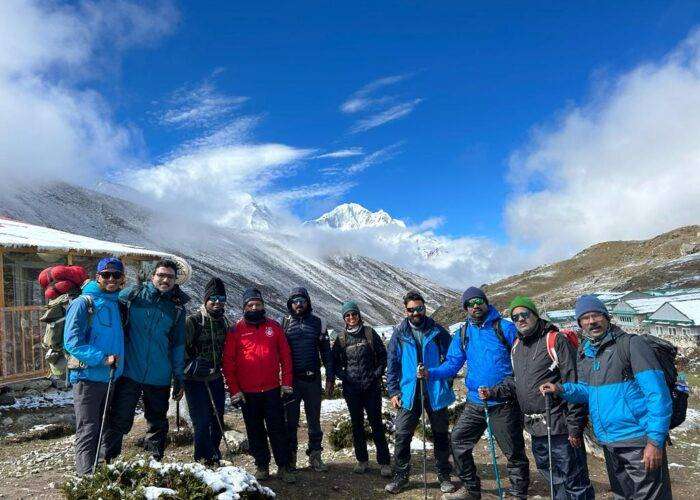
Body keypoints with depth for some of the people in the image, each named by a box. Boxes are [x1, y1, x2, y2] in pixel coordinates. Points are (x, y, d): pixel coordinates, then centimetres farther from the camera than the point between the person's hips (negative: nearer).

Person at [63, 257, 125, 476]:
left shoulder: (118, 304, 11)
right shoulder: (83, 303, -9)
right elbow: (72, 343, -15)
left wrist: (118, 362, 9)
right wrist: (102, 358, -22)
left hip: (112, 378, 7)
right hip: (87, 377, -7)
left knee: (105, 430, 16)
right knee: (88, 432, -5)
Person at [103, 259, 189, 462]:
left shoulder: (177, 307, 5)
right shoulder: (132, 294, -2)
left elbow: (178, 345, 9)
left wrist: (179, 378, 8)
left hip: (159, 377, 3)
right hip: (129, 372, -2)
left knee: (158, 423, 14)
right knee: (120, 421, 0)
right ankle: (107, 460, 17)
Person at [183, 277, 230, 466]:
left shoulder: (223, 321, 8)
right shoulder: (192, 320, -11)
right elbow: (181, 348, -11)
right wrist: (193, 366, -17)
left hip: (216, 379, 6)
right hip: (195, 381, -6)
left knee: (217, 421, 12)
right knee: (202, 422, -5)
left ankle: (214, 457, 29)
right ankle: (203, 461, 11)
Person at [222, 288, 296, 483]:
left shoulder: (274, 327, 4)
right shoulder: (235, 330, -1)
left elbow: (285, 356, 5)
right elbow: (228, 363, -1)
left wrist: (287, 384, 0)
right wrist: (234, 390, -5)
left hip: (272, 390, 0)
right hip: (248, 392, 0)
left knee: (278, 430, 4)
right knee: (255, 431, 11)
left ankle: (284, 466, 16)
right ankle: (261, 466, 25)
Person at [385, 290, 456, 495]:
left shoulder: (438, 331, -2)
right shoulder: (399, 333, 1)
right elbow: (392, 364, 5)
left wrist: (447, 385, -1)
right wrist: (393, 391, 0)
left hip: (436, 392, 0)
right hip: (409, 393, 1)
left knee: (440, 435, 11)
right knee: (402, 436, 1)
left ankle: (444, 476, 27)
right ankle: (401, 476, 17)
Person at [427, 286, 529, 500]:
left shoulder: (505, 328, -5)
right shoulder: (462, 335, 7)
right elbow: (452, 365, 4)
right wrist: (430, 373, -13)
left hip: (505, 403, -4)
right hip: (475, 403, 5)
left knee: (514, 451, 6)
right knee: (458, 441, 9)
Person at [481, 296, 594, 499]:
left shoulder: (555, 340, -11)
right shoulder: (517, 346, 12)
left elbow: (573, 386, -14)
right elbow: (514, 381, 22)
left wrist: (574, 427, -16)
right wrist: (493, 392, 6)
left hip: (559, 426, -7)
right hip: (535, 428, 8)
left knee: (574, 482, 2)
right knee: (554, 481, 21)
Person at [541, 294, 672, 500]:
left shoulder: (631, 344, -11)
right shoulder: (585, 354, 10)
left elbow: (657, 394, -15)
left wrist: (655, 440, -19)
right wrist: (562, 389, -3)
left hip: (639, 442, -7)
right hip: (609, 444, 7)